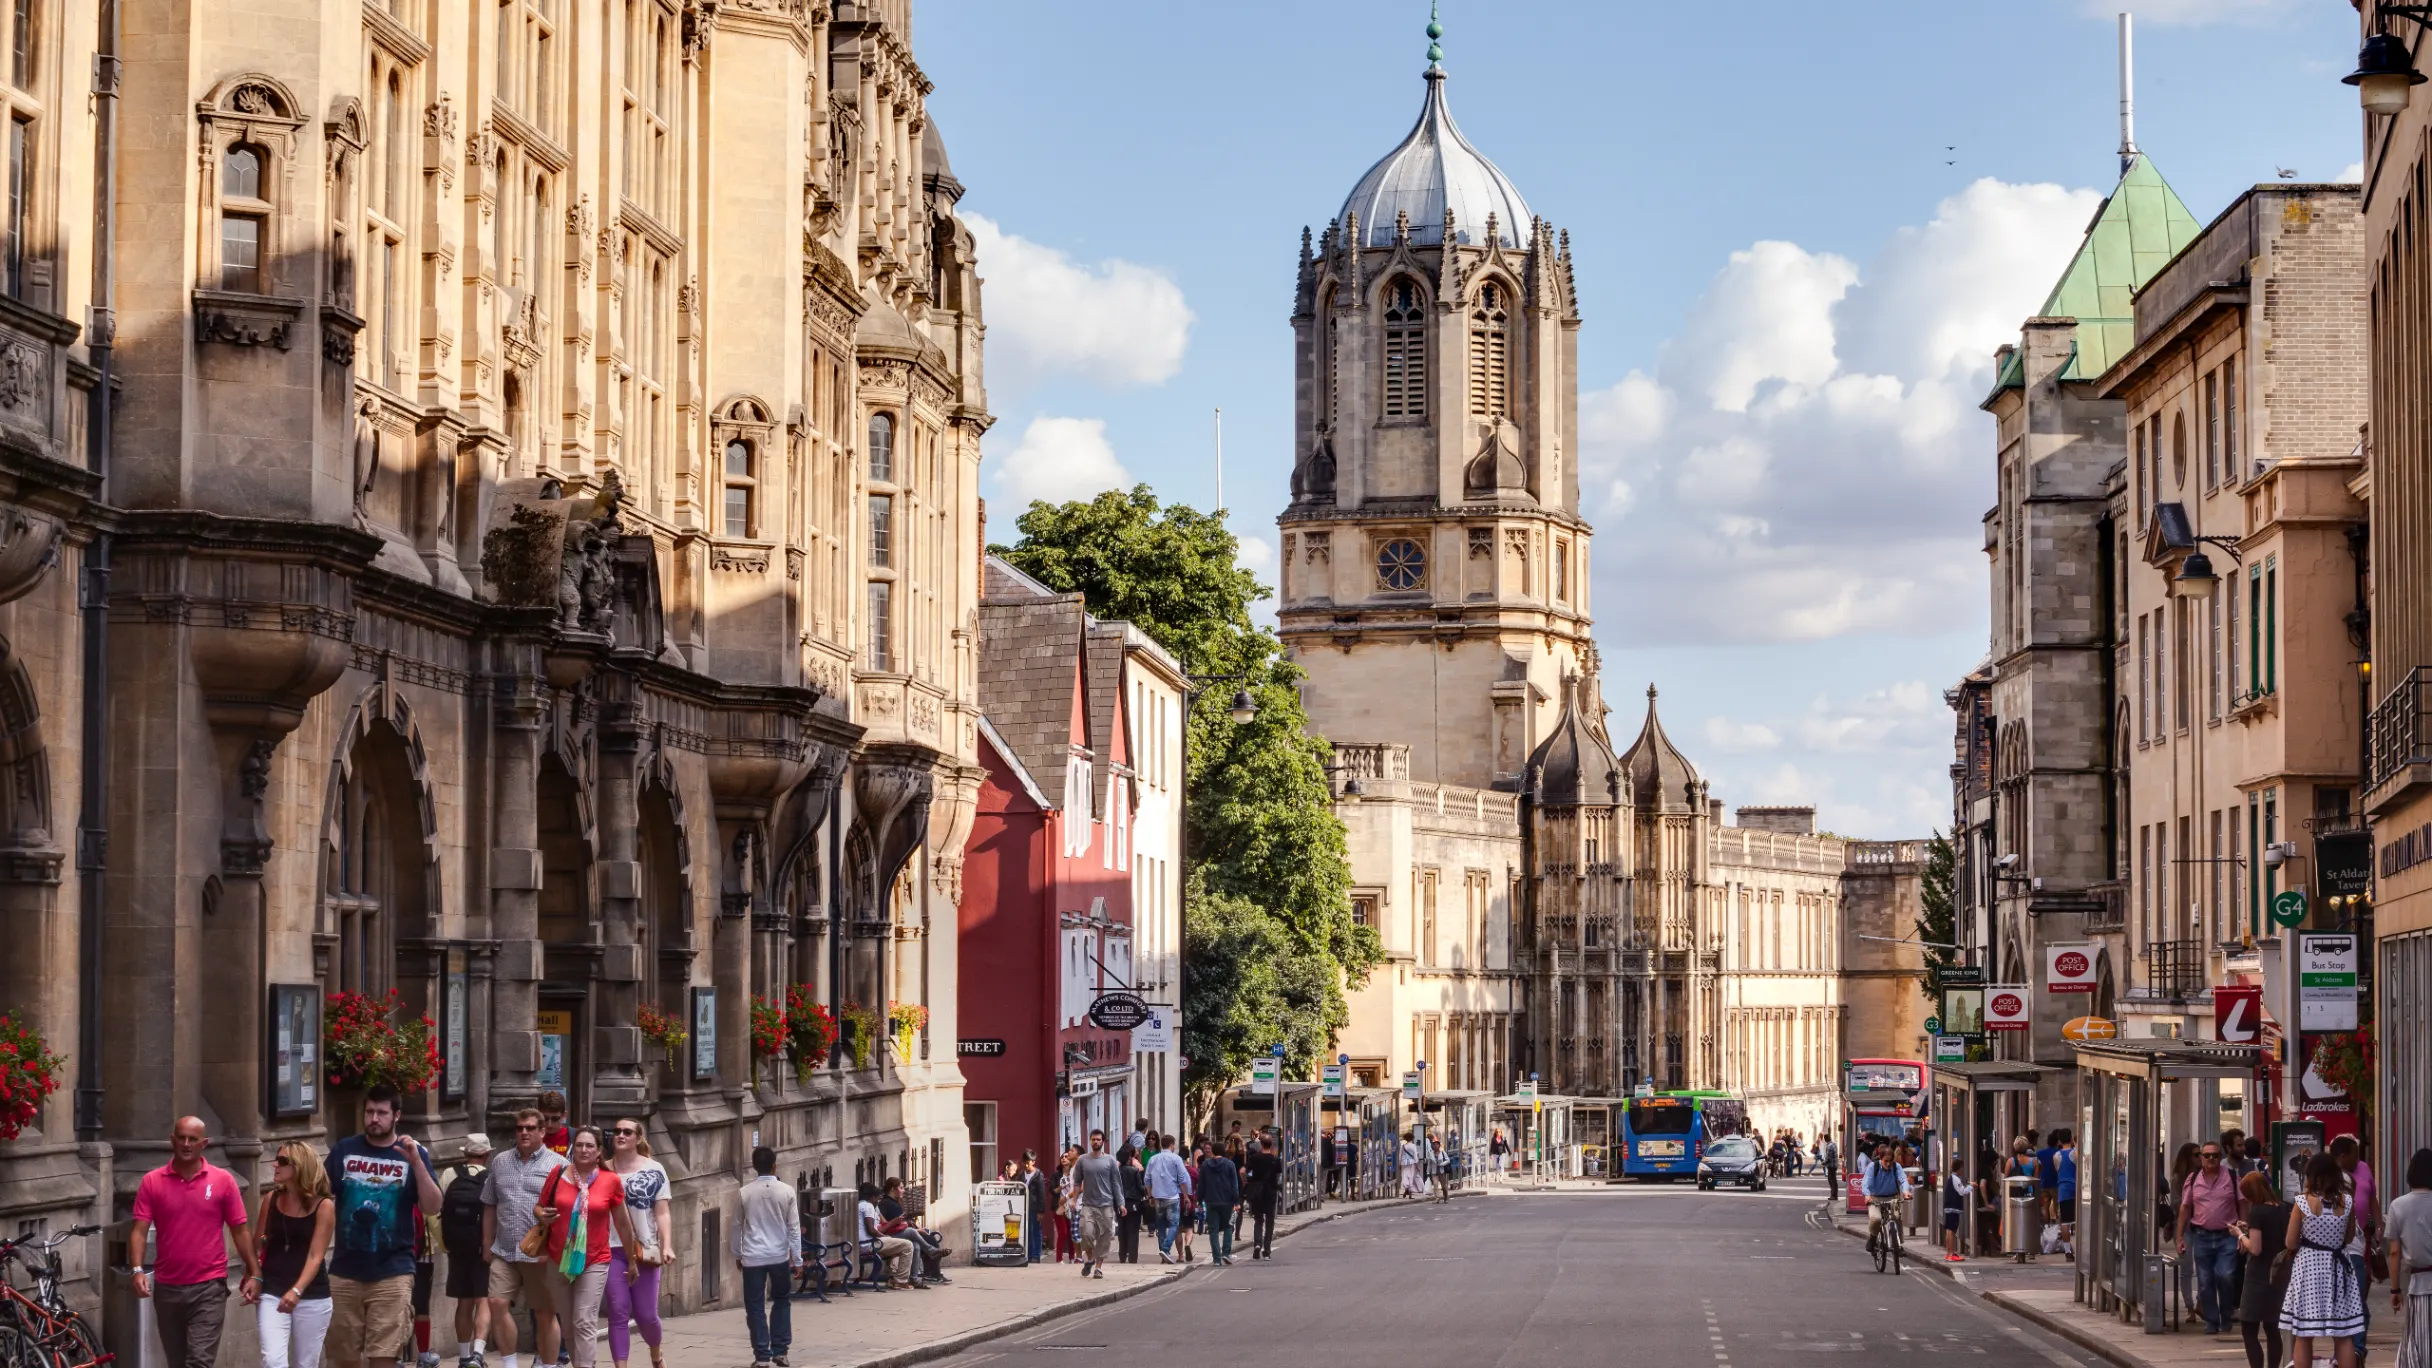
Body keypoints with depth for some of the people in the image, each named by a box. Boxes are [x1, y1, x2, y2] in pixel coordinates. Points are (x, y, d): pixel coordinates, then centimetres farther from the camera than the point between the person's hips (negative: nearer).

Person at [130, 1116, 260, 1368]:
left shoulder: (223, 1180, -1)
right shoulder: (152, 1182, 0)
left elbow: (239, 1230, 4)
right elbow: (139, 1231, -4)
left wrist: (254, 1273, -1)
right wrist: (137, 1270, -20)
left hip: (209, 1288, -2)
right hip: (167, 1288, 3)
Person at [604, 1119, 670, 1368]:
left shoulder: (653, 1170, 3)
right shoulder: (603, 1171, 7)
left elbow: (663, 1212, -1)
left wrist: (667, 1245, -14)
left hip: (645, 1249, -1)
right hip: (612, 1250, 1)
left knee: (646, 1314, 4)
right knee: (618, 1313, -5)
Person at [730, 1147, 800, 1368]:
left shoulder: (744, 1193, -3)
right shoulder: (787, 1192, -4)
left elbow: (737, 1226, 4)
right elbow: (794, 1228, -2)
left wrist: (737, 1254, 18)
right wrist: (797, 1259, 5)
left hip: (752, 1257, -1)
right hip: (779, 1256, 1)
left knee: (755, 1307, 4)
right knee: (782, 1301, 18)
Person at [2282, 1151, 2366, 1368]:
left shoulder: (2304, 1204, -12)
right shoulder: (2347, 1202, -4)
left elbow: (2291, 1242, -7)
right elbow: (2349, 1237, 9)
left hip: (2309, 1268, -3)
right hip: (2338, 1268, 3)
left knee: (2303, 1337, 4)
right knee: (2344, 1336, 8)